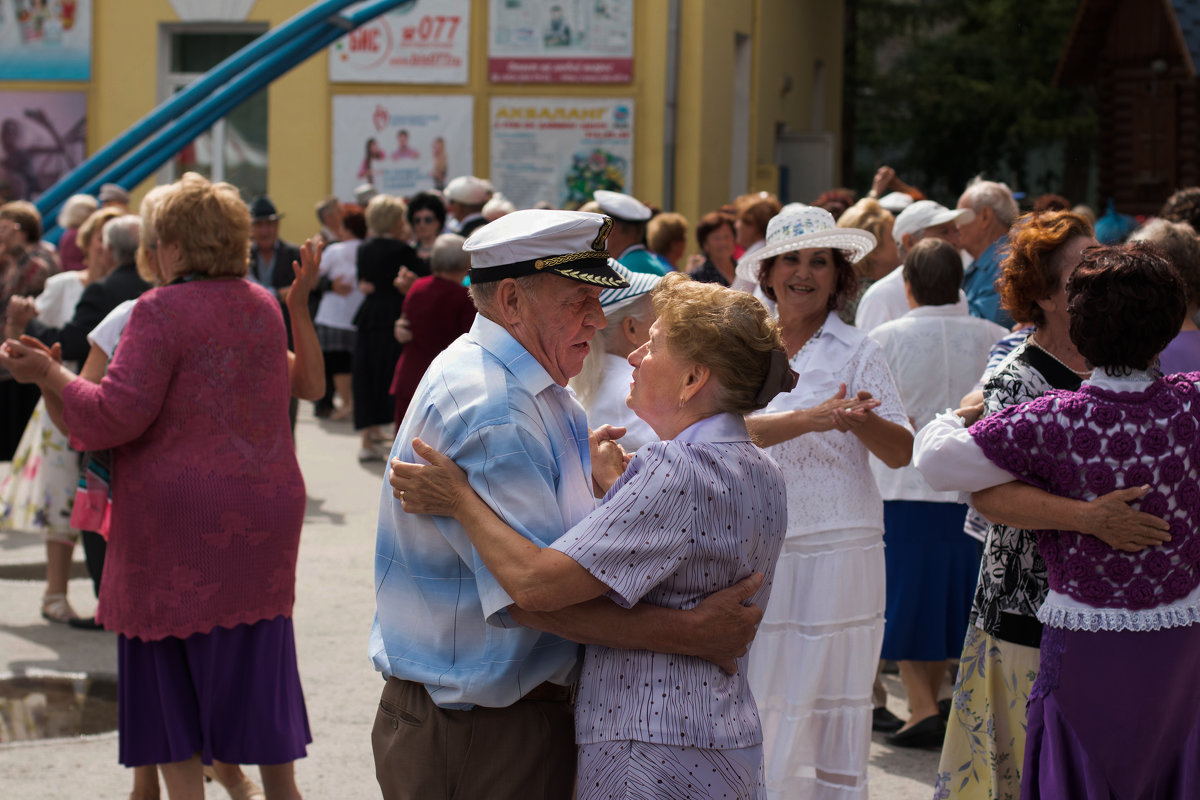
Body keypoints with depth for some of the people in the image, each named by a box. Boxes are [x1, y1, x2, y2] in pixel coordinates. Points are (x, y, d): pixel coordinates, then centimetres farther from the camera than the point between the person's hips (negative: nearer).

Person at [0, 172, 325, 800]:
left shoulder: (161, 310, -13)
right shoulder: (264, 308, 7)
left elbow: (117, 415, -18)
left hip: (178, 520, -6)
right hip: (263, 509, 6)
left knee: (169, 677, 6)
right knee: (252, 665, 14)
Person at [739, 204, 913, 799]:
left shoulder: (857, 352, 3)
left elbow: (901, 453, -3)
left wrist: (860, 420, -24)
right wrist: (810, 419, -21)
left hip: (835, 550, -3)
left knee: (829, 695, -2)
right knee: (758, 697, 4)